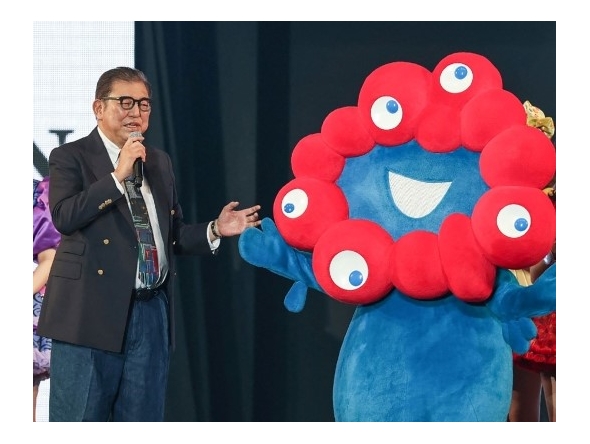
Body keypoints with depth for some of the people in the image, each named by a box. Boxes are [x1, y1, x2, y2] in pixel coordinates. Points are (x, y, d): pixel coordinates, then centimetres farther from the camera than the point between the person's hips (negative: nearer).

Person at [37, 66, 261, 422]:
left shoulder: (160, 162, 16)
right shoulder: (71, 157, -1)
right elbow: (64, 217, -19)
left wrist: (215, 230, 2)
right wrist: (118, 176, -19)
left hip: (152, 312, 6)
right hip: (93, 311, -5)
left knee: (143, 420, 11)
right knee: (79, 420, 0)